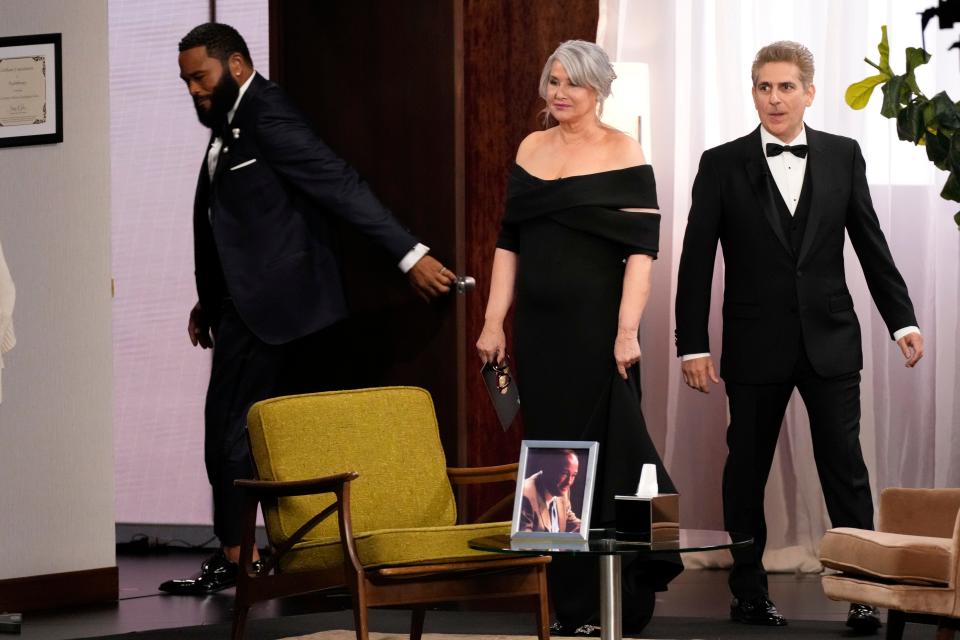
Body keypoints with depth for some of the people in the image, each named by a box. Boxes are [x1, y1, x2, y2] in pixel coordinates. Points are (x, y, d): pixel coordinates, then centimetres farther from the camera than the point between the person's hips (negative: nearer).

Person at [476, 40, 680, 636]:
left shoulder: (622, 152, -4)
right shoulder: (532, 149, 10)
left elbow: (641, 249, -11)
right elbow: (509, 243, 12)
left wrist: (627, 331, -19)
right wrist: (494, 322, 6)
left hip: (597, 327, -5)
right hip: (538, 327, 5)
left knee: (604, 454, -1)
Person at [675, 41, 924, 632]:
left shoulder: (844, 157, 5)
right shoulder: (723, 164, -1)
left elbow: (871, 245, 8)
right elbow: (697, 261, -1)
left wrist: (903, 319, 1)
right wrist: (693, 345, -5)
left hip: (830, 340, 1)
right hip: (756, 345, 0)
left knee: (846, 468, -3)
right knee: (747, 471, 7)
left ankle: (864, 591, -1)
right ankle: (749, 593, 18)